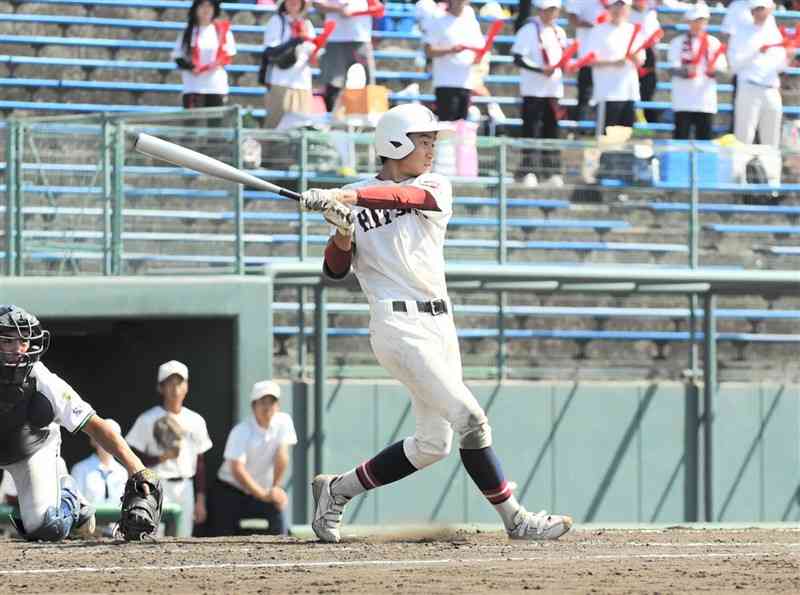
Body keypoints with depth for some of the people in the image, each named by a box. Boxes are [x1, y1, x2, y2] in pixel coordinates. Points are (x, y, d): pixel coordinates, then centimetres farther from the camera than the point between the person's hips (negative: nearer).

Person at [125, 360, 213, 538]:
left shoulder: (195, 421, 11)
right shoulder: (148, 420, -3)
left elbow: (200, 462, 13)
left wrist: (200, 499, 10)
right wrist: (161, 457, -19)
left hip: (185, 488, 5)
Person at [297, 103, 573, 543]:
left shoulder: (436, 187, 8)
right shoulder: (353, 196, 2)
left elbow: (410, 197, -17)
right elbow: (335, 269, 0)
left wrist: (349, 198, -32)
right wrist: (342, 234, -21)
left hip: (440, 323, 6)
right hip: (399, 323, -6)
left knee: (433, 443, 9)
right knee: (470, 420, -13)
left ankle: (336, 491, 21)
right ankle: (515, 520, -7)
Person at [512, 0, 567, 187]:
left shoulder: (559, 33, 14)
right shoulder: (528, 31, -6)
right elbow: (518, 59, -11)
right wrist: (541, 69, -21)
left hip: (554, 88, 6)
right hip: (533, 89, -6)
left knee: (551, 131, 7)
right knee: (532, 130, -8)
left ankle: (553, 173, 10)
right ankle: (530, 173, -8)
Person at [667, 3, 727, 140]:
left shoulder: (713, 43, 8)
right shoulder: (678, 42, 3)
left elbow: (721, 68, 4)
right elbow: (673, 68, -4)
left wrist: (713, 70, -20)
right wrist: (685, 72, -26)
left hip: (706, 101, 2)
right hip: (683, 101, -2)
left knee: (704, 139, 3)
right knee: (681, 138, -4)